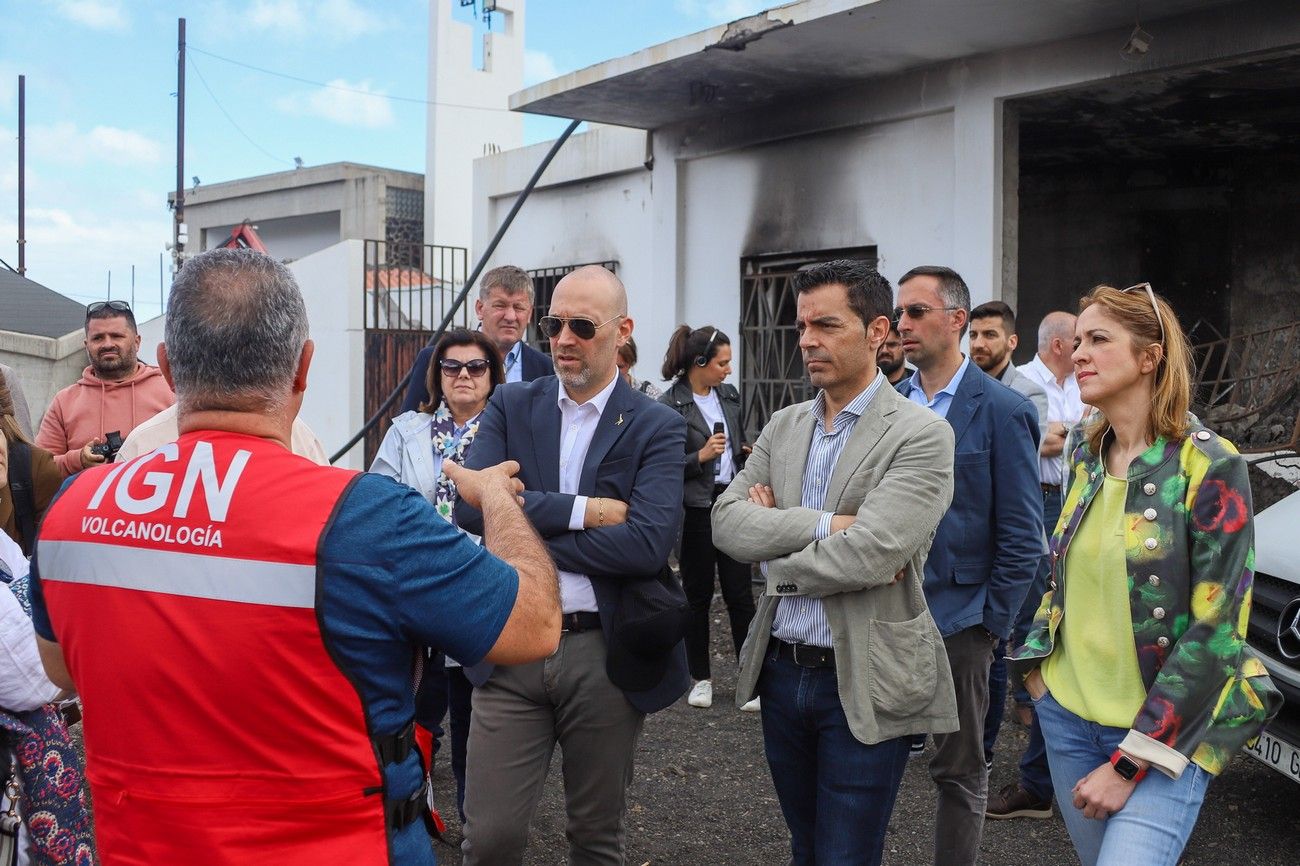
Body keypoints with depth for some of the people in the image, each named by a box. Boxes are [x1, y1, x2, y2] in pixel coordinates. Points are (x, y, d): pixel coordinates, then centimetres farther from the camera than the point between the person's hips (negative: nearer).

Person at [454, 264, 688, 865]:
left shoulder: (657, 428, -3)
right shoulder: (510, 407, 5)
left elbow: (648, 542, -17)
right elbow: (471, 504, -10)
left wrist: (526, 531, -13)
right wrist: (582, 510, -16)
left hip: (606, 653, -1)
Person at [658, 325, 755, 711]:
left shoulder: (730, 396, 9)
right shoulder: (669, 406, -9)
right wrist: (700, 457, -20)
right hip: (695, 510, -4)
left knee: (740, 594, 1)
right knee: (697, 596, 7)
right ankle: (701, 678, 20)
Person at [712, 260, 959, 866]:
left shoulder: (920, 435, -13)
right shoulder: (784, 427, 7)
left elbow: (869, 553, -25)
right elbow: (726, 521, -5)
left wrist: (777, 535, -9)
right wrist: (825, 525, -18)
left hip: (863, 685, -6)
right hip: (781, 672, 6)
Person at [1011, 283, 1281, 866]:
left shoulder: (1209, 467, -14)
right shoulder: (1087, 453, 5)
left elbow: (1215, 633, -16)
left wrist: (1129, 764, -17)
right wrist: (1037, 665, 6)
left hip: (1165, 730, -5)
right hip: (1067, 710, 6)